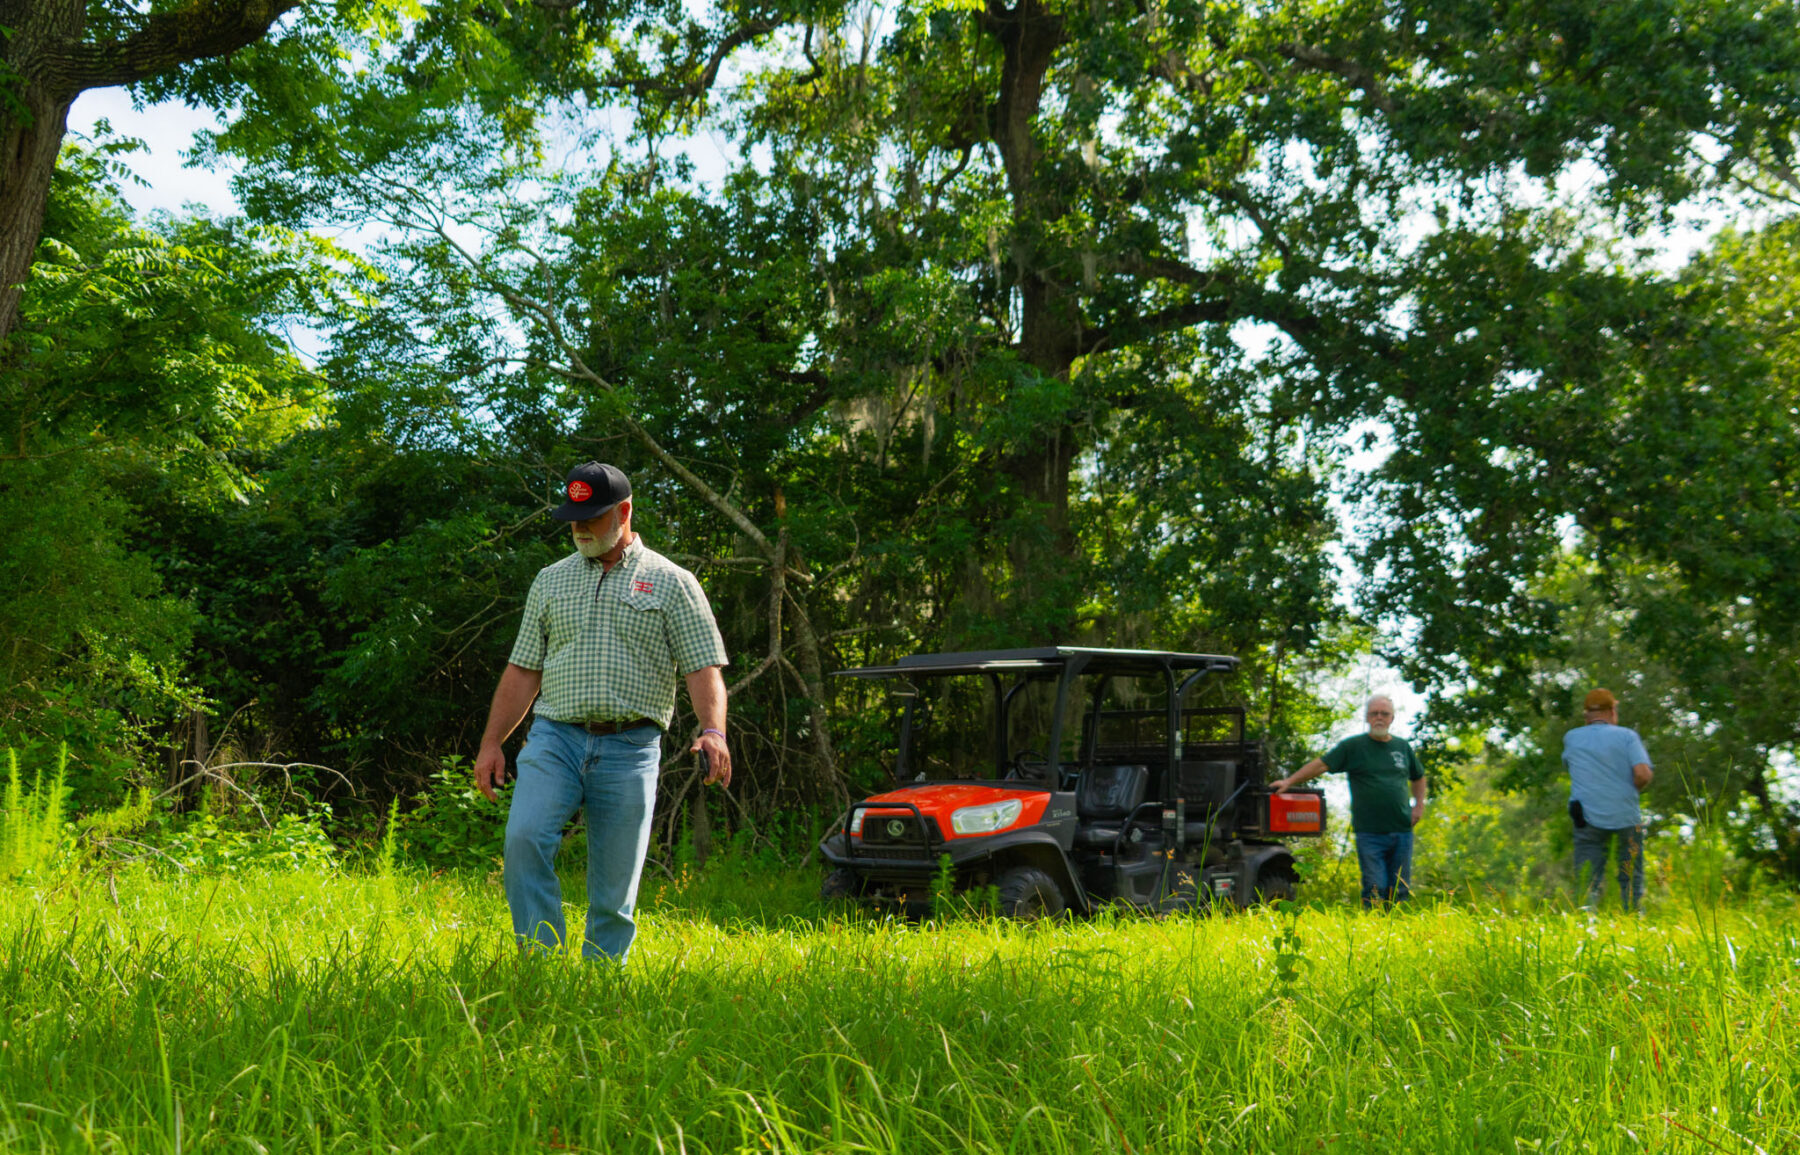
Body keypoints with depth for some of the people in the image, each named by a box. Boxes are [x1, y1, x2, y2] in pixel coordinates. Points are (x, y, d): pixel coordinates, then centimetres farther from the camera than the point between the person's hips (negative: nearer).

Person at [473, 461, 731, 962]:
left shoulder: (673, 583, 6)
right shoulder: (550, 580, 16)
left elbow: (703, 668, -1)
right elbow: (523, 671, 16)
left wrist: (713, 732, -18)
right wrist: (491, 743, 9)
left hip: (630, 748, -2)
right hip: (554, 738, 2)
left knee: (615, 885, -1)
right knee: (524, 838, -21)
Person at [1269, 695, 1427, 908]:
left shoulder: (1403, 746, 12)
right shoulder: (1353, 746, 1)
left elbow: (1418, 777, 28)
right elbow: (1321, 764, -5)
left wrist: (1419, 805, 14)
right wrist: (1289, 781, -14)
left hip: (1402, 832, 4)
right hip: (1369, 833, -3)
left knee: (1400, 890, 6)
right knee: (1375, 890, -6)